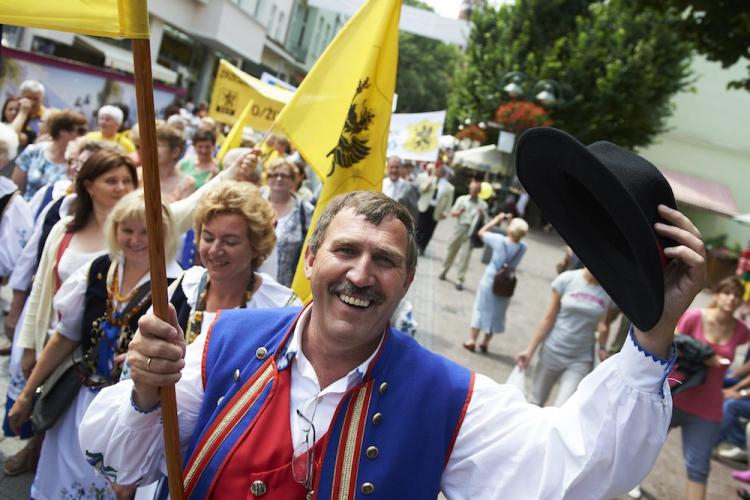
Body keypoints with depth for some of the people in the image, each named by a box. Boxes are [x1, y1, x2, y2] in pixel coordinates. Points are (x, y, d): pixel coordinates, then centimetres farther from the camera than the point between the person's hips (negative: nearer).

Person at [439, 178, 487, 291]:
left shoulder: (483, 204, 3)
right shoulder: (462, 199, 4)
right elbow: (452, 213, 1)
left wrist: (482, 215, -17)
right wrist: (459, 212, -20)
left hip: (471, 232, -1)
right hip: (460, 228, 1)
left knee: (465, 255, -4)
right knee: (451, 250, 13)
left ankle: (460, 280, 0)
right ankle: (444, 271, 33)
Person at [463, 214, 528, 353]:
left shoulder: (499, 240, -18)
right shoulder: (523, 247, -9)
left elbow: (481, 232, -5)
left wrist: (496, 220, 2)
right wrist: (512, 221, 2)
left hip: (490, 280, -2)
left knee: (481, 309, 11)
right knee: (496, 313, 15)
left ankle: (471, 340, 14)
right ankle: (485, 342, 23)